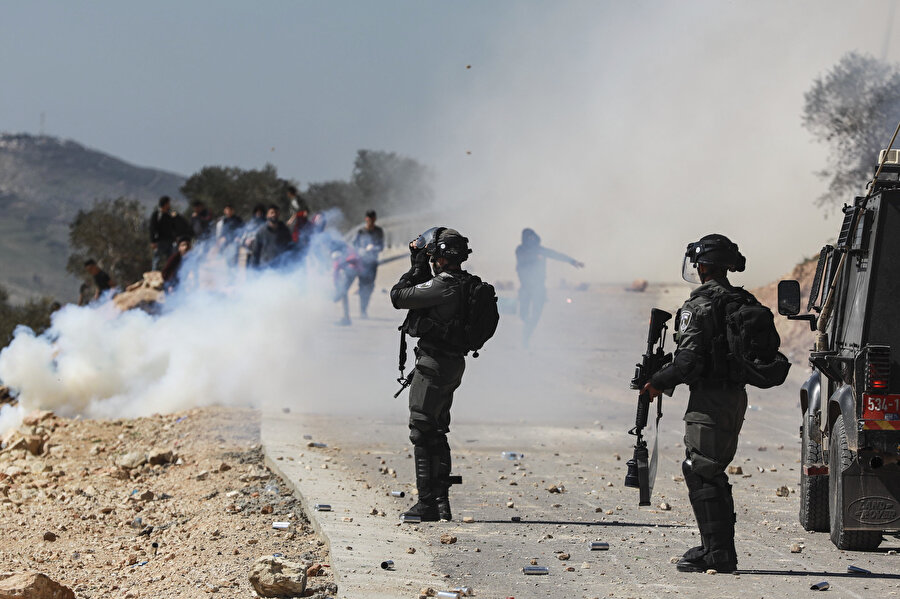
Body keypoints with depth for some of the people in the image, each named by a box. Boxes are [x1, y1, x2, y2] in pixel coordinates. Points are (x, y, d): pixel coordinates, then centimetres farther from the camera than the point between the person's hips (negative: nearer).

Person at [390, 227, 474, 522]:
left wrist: (415, 269, -4)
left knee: (422, 433, -4)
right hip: (453, 365, 10)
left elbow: (398, 296, -17)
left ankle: (428, 504, -5)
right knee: (436, 433, 17)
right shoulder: (465, 284, 9)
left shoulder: (443, 286, -21)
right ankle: (441, 502, 19)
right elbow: (424, 292, 24)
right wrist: (420, 267, 14)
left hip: (434, 365, -10)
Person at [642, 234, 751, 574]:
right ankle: (720, 550, 20)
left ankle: (717, 554, -9)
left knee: (700, 473, -5)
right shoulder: (744, 303, 13)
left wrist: (658, 383, -5)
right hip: (736, 396, 9)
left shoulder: (700, 305, -13)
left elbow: (689, 360, -19)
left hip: (709, 400, -9)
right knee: (712, 474, 17)